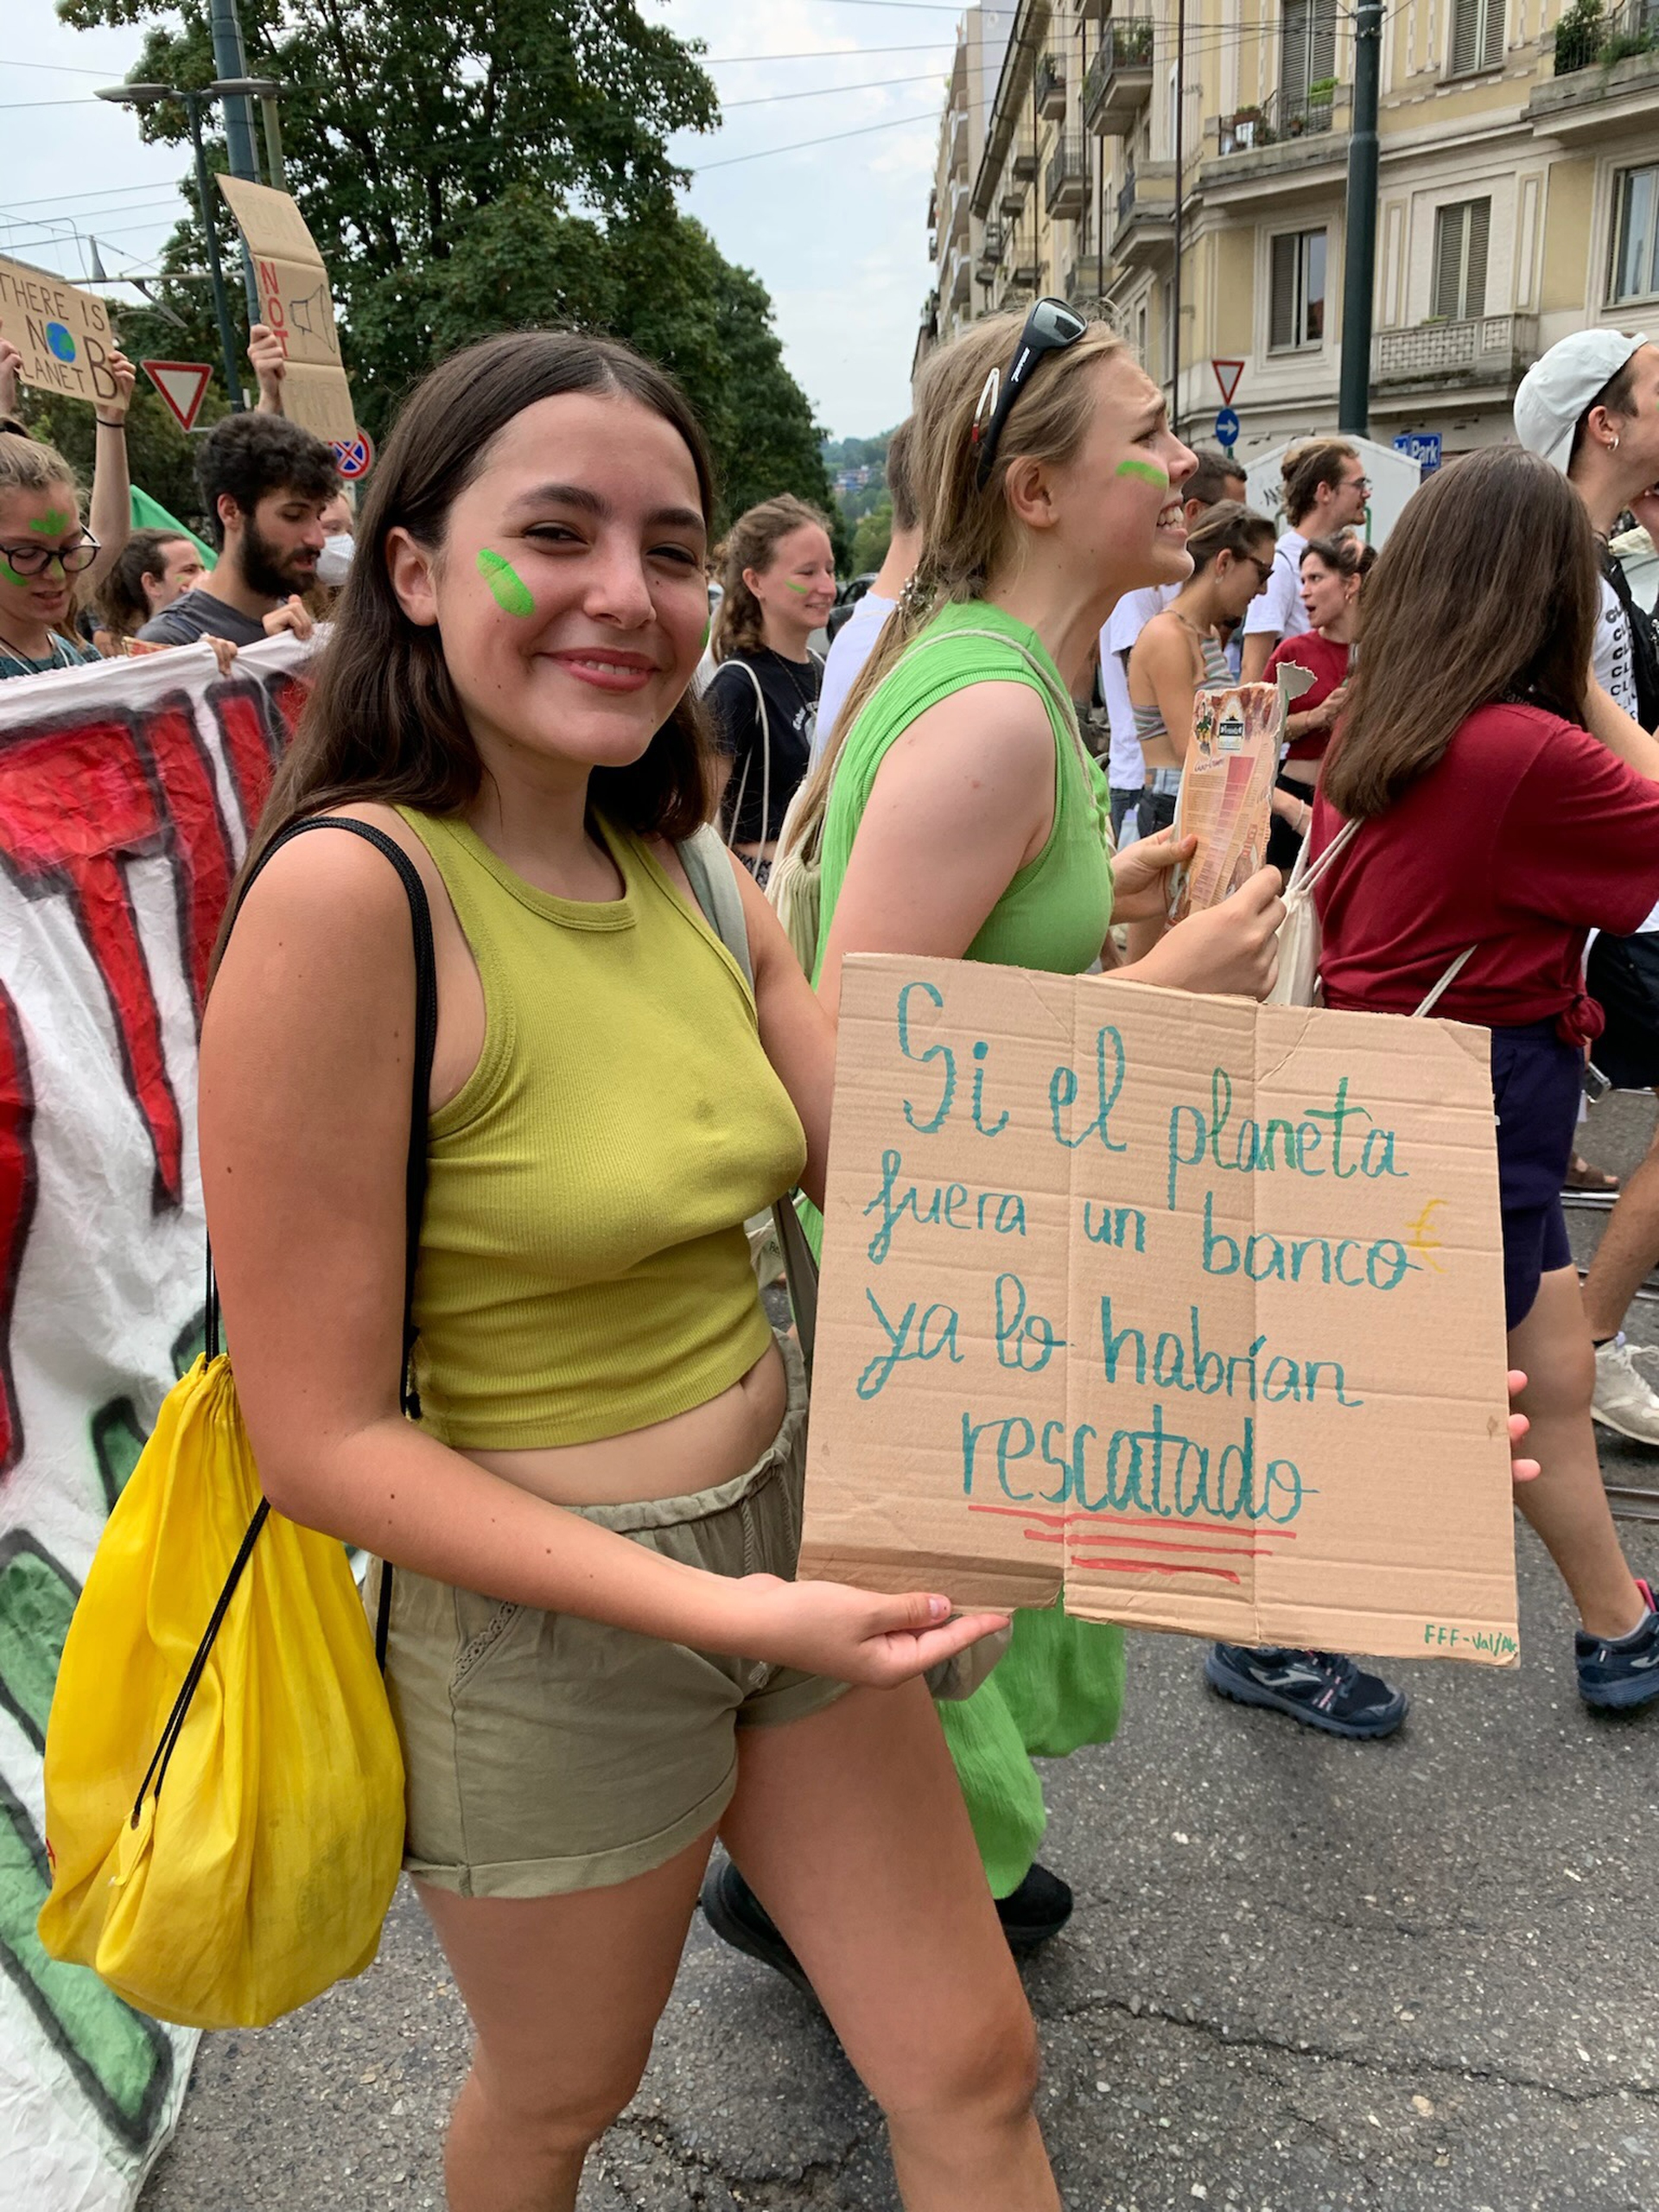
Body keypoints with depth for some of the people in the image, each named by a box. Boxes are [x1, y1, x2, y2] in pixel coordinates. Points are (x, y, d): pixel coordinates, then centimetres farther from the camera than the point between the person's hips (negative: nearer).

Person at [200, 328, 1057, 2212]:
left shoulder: (695, 878, 0)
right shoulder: (352, 894, -23)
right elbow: (323, 1438, -21)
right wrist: (719, 1612, -25)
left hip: (796, 1540, 6)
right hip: (547, 1630, -5)